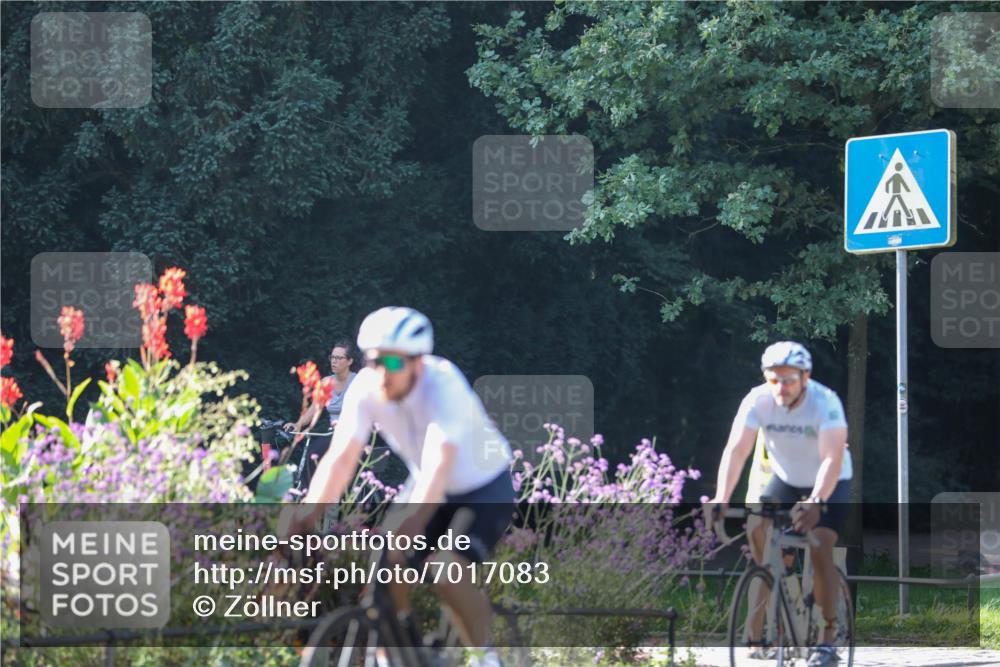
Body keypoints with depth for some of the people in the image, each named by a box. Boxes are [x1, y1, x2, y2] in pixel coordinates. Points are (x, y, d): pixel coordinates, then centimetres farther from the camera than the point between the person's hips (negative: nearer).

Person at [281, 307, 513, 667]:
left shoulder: (444, 386, -33)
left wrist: (410, 522, -60)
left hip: (485, 490, -5)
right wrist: (306, 515, -41)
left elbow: (439, 465, -46)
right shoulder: (366, 389, -19)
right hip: (425, 488, 5)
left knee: (446, 570, -27)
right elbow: (341, 458, -26)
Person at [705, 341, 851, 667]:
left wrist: (816, 502, -54)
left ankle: (828, 639, -16)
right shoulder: (757, 401, -21)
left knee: (820, 547, -22)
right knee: (757, 533, -15)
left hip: (829, 483, -4)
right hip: (784, 481, 4)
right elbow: (736, 450, -27)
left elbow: (832, 459, -39)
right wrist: (721, 499, -41)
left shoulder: (825, 402, -30)